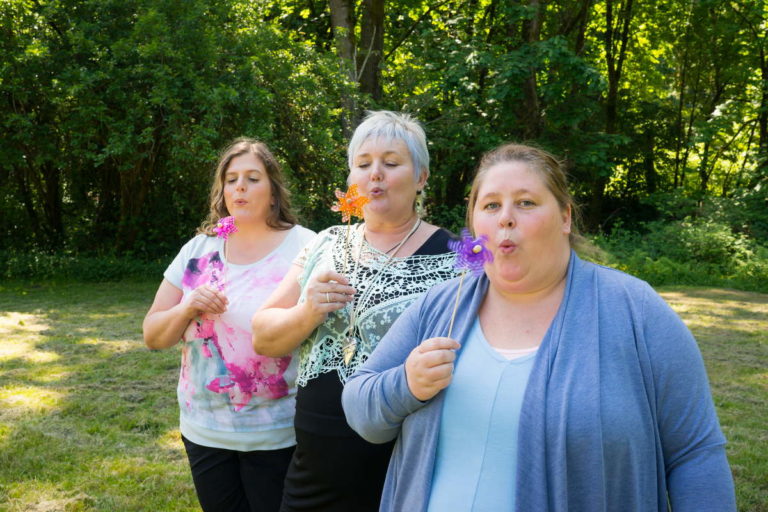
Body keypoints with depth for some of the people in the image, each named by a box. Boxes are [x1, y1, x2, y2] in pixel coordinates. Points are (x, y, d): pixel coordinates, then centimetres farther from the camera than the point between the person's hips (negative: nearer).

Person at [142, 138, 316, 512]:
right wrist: (186, 309, -13)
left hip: (279, 435, -4)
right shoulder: (198, 250, 4)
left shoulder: (305, 248, -8)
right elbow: (153, 336, 5)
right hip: (204, 431, 4)